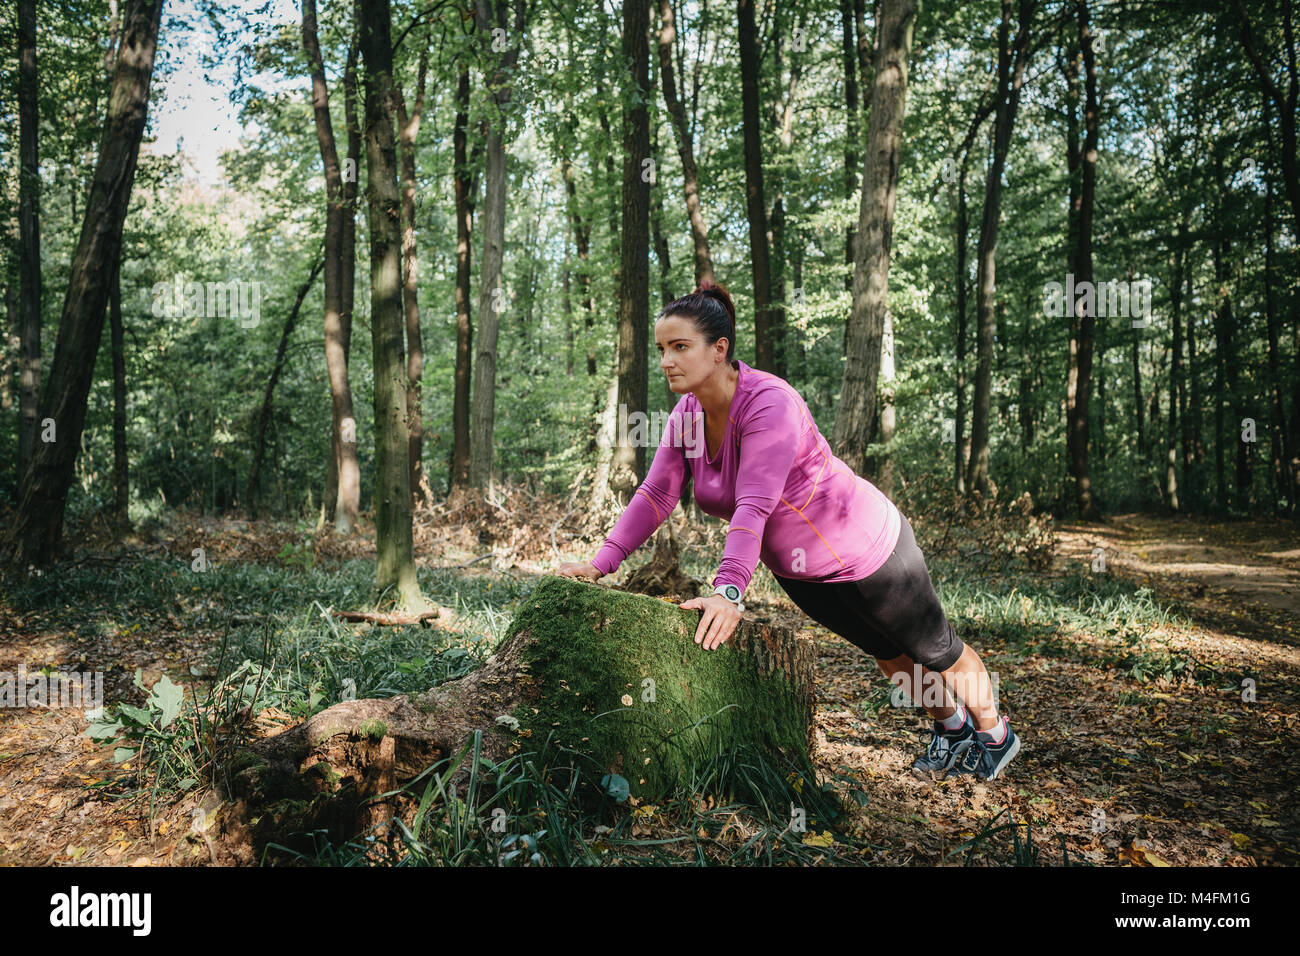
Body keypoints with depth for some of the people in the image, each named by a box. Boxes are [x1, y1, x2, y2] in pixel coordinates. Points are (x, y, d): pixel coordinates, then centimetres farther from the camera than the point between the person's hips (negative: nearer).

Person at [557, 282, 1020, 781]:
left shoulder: (769, 403, -34)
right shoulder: (686, 414, -11)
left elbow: (754, 505, -43)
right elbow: (655, 494, -12)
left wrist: (728, 591, -53)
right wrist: (599, 563, -21)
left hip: (866, 549, -7)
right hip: (796, 569, 7)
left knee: (935, 650, 17)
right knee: (888, 653, 27)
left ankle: (995, 732, 45)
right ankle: (951, 727, 53)